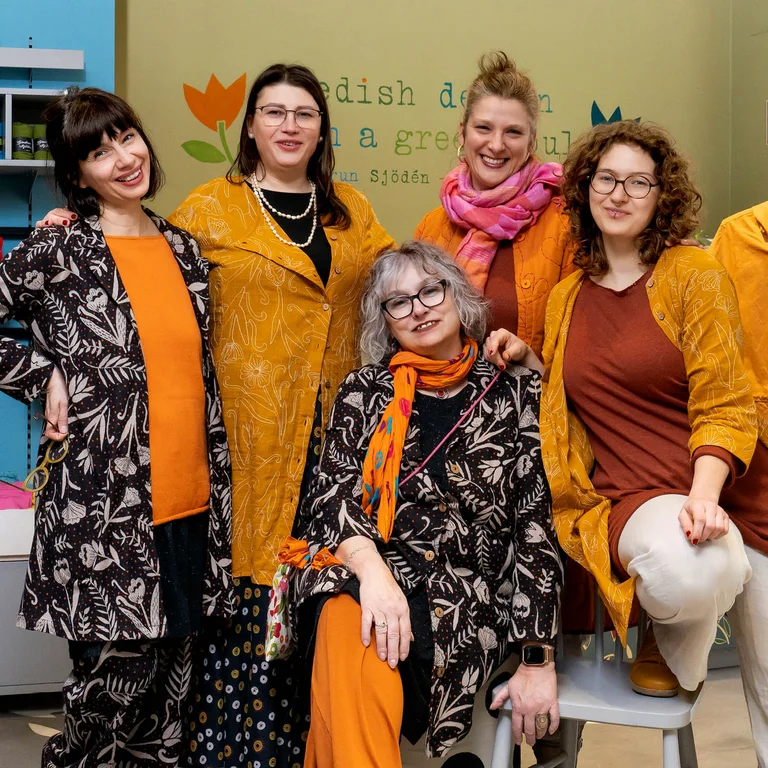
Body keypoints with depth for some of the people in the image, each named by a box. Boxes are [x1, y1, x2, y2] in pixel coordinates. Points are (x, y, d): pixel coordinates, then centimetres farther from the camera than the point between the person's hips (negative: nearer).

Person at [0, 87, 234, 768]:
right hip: (104, 506, -5)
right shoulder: (58, 252, -5)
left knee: (173, 668, 13)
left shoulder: (183, 247, 12)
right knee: (118, 667, 0)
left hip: (189, 500, 5)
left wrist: (216, 483, 14)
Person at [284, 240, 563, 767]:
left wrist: (538, 660, -5)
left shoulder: (516, 393, 8)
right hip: (360, 579, 2)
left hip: (469, 603, -1)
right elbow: (333, 493, 3)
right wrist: (373, 571, -20)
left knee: (355, 647, -33)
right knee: (349, 623, -35)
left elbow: (538, 524, 2)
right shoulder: (364, 393, 14)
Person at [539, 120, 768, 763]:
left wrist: (704, 495, -21)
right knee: (692, 572, -34)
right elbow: (561, 403, 28)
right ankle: (670, 648, -2)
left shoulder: (696, 275, 1)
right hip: (630, 499, 2)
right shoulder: (566, 299, 14)